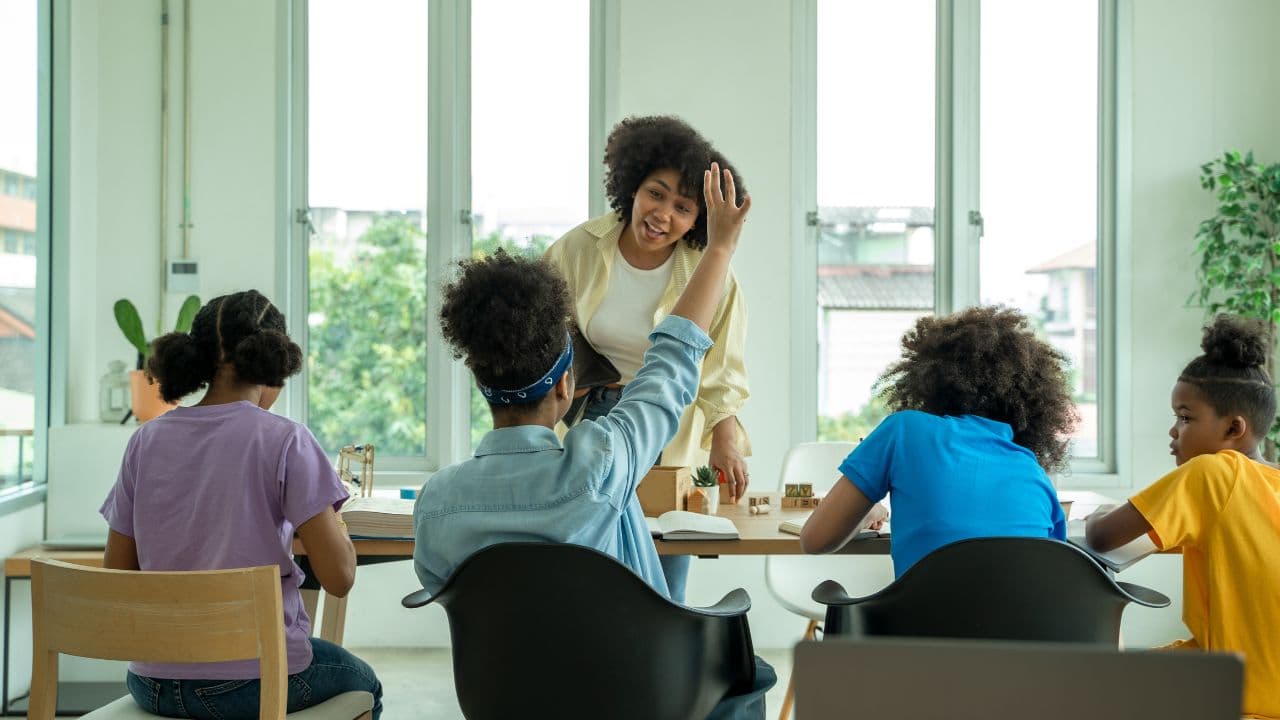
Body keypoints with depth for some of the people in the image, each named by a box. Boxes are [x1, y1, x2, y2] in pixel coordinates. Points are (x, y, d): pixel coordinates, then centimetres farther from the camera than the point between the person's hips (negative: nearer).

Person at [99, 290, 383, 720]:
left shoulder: (145, 441, 1)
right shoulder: (284, 441, -12)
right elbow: (339, 577, -13)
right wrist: (328, 513, 5)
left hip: (153, 685, 5)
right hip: (253, 684, -5)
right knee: (362, 684, 29)